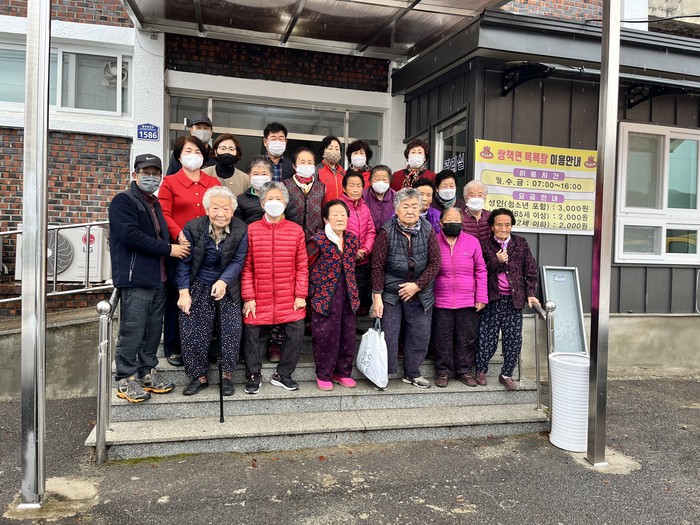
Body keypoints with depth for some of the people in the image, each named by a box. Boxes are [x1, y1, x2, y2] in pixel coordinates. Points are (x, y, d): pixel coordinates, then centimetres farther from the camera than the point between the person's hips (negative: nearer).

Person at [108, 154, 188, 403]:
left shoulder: (154, 203, 21)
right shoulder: (124, 201, -6)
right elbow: (131, 235, -18)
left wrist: (175, 247, 8)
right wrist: (168, 249, -16)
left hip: (157, 277, 8)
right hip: (135, 278, -8)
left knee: (154, 328, 12)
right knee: (133, 329, -4)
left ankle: (148, 372, 24)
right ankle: (126, 379, 7)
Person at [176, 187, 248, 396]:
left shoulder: (241, 230, -11)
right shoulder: (192, 228, -10)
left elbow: (238, 261, -12)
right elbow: (184, 263, -7)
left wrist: (223, 281, -29)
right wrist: (184, 292, -16)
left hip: (228, 288, 0)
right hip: (198, 288, 0)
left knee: (232, 330, -10)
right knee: (192, 333, -3)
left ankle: (226, 375, 9)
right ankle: (199, 376, 15)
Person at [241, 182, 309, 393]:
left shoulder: (296, 230, 2)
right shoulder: (251, 230, -1)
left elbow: (302, 266, 3)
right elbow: (246, 267, 0)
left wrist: (301, 295, -2)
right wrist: (248, 297, -4)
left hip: (289, 297, 1)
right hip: (259, 297, -1)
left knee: (296, 332, -2)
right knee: (250, 332, 1)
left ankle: (282, 374, 20)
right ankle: (254, 376, 24)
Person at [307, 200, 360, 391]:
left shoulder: (352, 240, 7)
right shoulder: (318, 241, -11)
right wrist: (314, 292, 0)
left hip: (348, 296, 5)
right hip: (325, 296, -5)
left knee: (348, 336, 10)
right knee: (325, 336, 1)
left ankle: (343, 372, 27)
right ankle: (323, 375, 19)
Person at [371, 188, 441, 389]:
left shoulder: (428, 230, -3)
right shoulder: (387, 232, -10)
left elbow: (435, 262, -1)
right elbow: (378, 266, -8)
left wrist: (417, 285, -10)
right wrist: (377, 296, -10)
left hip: (421, 291, 3)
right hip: (391, 291, -2)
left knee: (420, 334, 9)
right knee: (388, 333, 0)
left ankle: (412, 373, 27)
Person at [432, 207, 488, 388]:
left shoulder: (472, 241, 4)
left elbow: (481, 270, 5)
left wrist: (481, 297, 1)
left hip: (468, 302, 1)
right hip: (441, 302, -1)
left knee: (468, 337, 7)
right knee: (442, 338, 5)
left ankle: (465, 370, 22)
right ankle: (443, 371, 18)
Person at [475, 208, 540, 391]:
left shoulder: (521, 243, 8)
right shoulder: (485, 245, 4)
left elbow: (531, 271, 7)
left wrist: (531, 294, -2)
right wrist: (496, 261, -14)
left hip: (514, 300, 2)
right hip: (492, 299, -1)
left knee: (514, 340, 4)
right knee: (487, 338, 2)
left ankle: (506, 374, 22)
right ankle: (481, 371, 23)